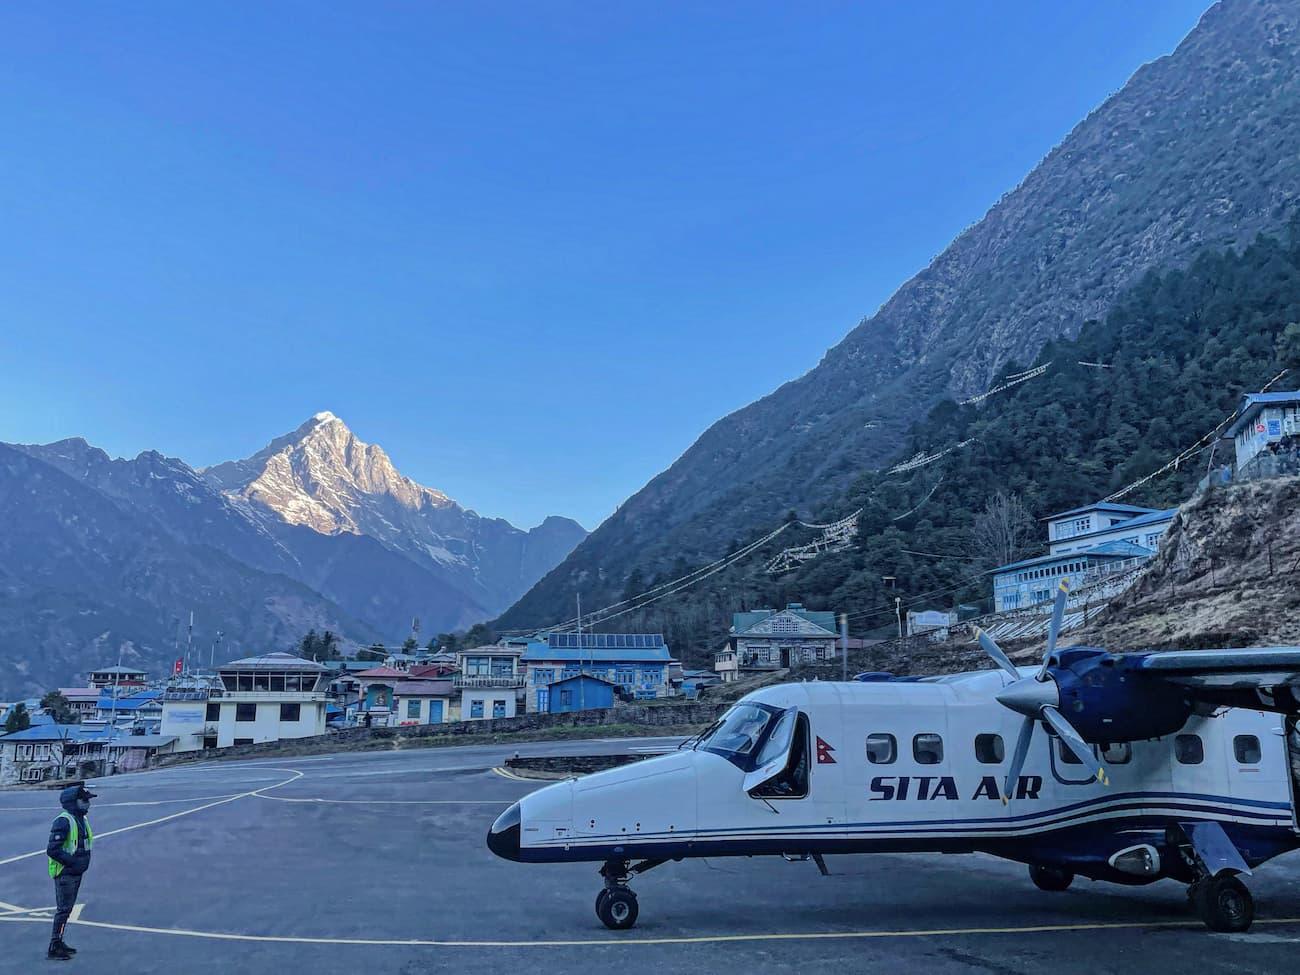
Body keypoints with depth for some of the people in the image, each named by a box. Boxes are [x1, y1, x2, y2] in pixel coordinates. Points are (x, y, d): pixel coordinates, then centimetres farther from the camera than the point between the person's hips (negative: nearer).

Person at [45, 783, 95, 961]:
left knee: (67, 909, 16)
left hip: (76, 873, 9)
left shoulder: (82, 819, 10)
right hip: (64, 873, -9)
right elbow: (52, 849, -23)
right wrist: (73, 862, -22)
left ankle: (59, 942, 26)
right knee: (63, 910, -6)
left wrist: (84, 860, 6)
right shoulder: (63, 821, -19)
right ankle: (53, 949, 1)